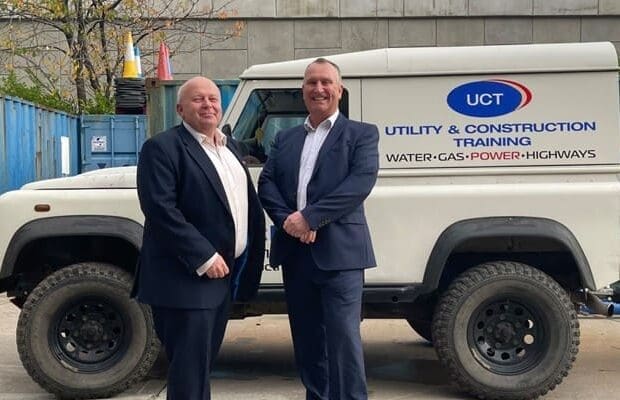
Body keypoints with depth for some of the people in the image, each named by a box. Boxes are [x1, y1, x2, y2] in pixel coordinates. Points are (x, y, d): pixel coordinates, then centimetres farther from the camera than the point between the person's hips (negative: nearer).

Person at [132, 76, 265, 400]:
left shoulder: (228, 146, 15)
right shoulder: (162, 148, -11)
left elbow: (245, 202, 20)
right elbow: (160, 211, -21)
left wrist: (247, 262, 10)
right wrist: (204, 258, -23)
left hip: (223, 274, 8)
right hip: (186, 278, -8)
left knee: (203, 366, 18)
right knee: (189, 373, -4)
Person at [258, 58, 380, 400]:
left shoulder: (362, 134, 3)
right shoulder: (285, 138, 17)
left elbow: (361, 182, -12)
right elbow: (266, 183, 6)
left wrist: (310, 216, -19)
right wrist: (287, 220, -13)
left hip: (339, 251, -5)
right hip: (294, 251, 5)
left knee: (343, 339, -7)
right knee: (306, 339, 13)